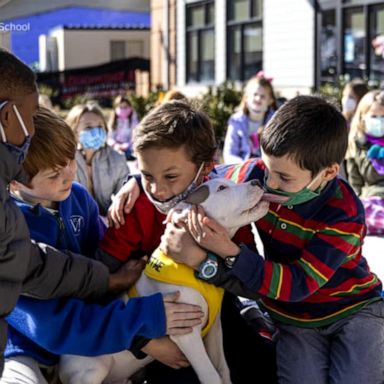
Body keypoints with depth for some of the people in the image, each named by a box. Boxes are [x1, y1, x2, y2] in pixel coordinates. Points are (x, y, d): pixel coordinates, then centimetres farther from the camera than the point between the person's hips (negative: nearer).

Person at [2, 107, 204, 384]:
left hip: (82, 337, 6)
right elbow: (51, 322, -29)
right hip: (23, 350, -6)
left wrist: (121, 277, -19)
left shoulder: (78, 197, -6)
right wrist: (146, 318, -30)